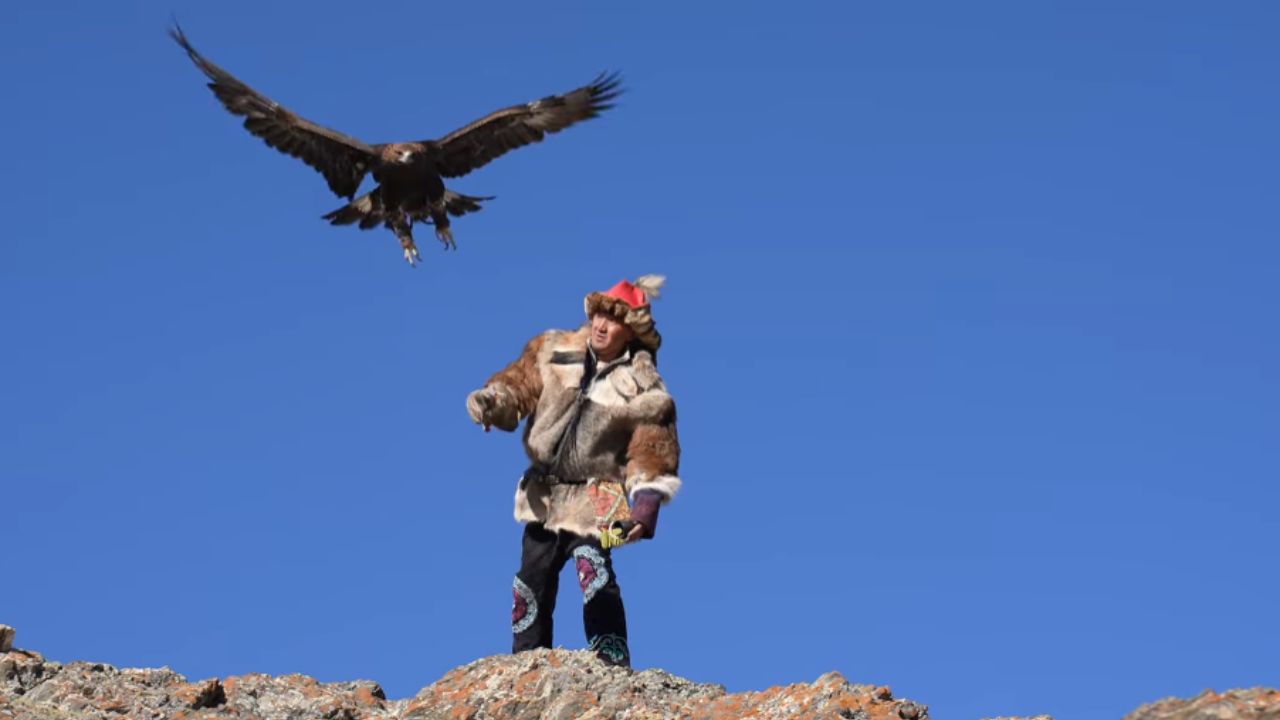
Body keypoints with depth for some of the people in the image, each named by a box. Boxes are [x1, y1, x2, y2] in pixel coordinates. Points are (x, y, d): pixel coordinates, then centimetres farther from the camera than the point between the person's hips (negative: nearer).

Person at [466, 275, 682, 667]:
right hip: (543, 493, 5)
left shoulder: (644, 387, -8)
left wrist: (645, 503, -21)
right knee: (532, 582, 11)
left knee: (593, 571, -26)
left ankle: (612, 663, -23)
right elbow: (519, 383, 1)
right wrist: (492, 400, -21)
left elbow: (653, 452, -10)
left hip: (595, 499, -5)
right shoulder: (555, 350, 4)